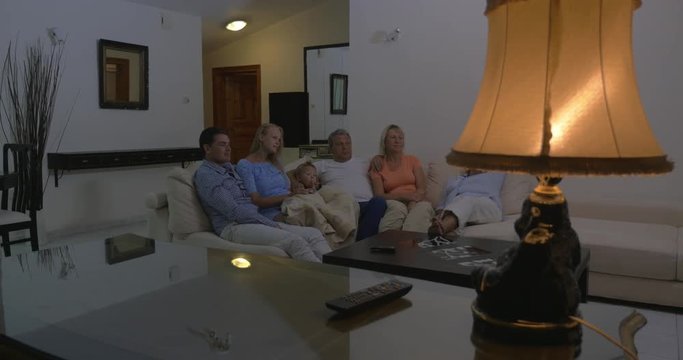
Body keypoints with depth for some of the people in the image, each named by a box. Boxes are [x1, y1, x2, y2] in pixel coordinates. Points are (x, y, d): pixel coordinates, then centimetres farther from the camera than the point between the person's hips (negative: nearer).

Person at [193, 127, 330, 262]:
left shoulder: (230, 168, 24)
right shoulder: (204, 175, -3)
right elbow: (233, 211, -13)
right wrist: (272, 225, -13)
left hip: (257, 222, 9)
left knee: (314, 235, -10)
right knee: (295, 241, -29)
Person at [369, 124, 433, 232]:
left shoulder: (412, 160, 18)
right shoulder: (377, 166, 13)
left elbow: (422, 190, 7)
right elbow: (379, 196, 1)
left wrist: (412, 201, -15)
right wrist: (404, 196, -14)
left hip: (415, 203, 2)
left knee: (424, 206, -36)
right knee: (399, 208, -39)